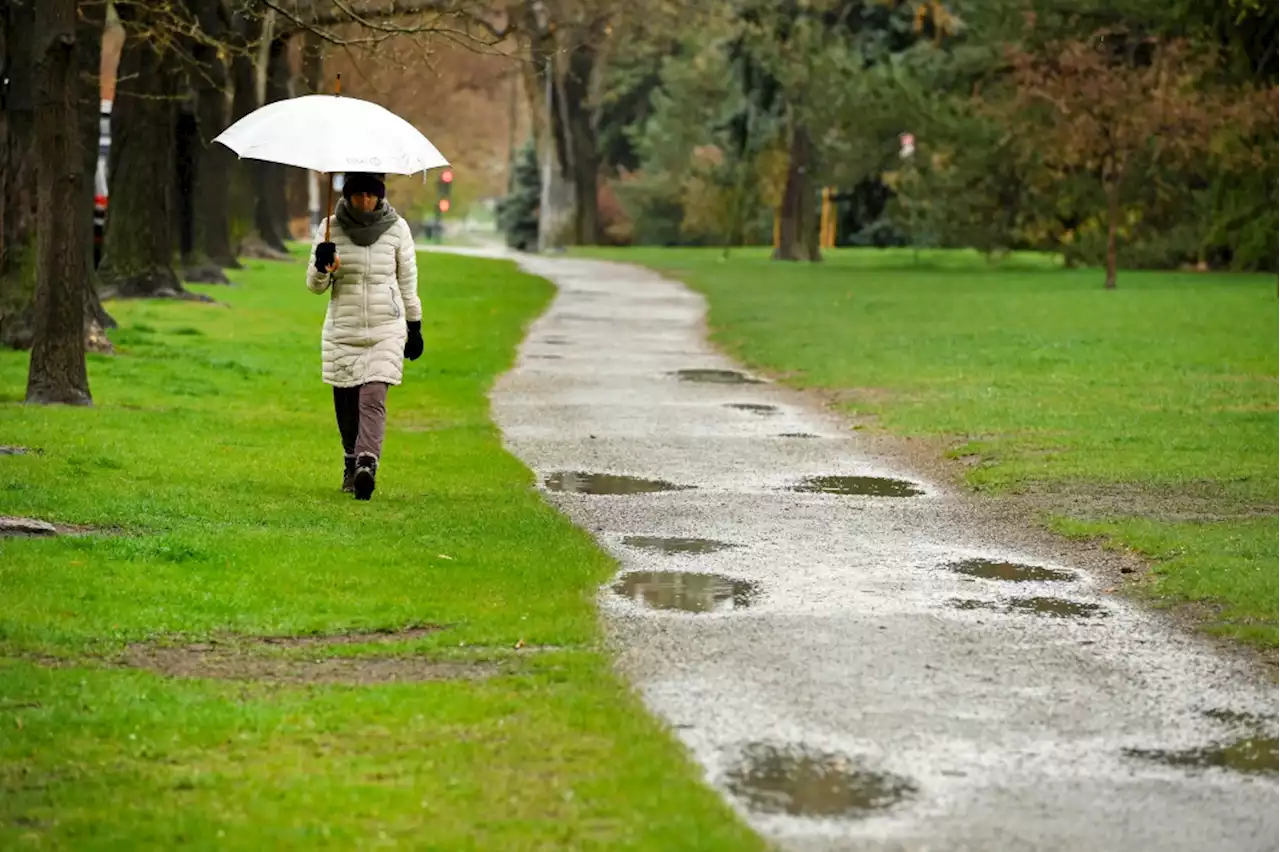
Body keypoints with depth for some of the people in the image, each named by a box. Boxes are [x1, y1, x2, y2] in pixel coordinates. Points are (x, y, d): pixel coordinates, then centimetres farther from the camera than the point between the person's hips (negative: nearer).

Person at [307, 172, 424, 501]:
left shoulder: (396, 228, 2)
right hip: (342, 330, 2)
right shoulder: (331, 228, 2)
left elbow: (408, 280, 11)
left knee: (373, 398, -17)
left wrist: (414, 326, 14)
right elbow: (315, 285, 4)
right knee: (346, 402, 6)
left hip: (386, 330, -1)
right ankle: (351, 463, 28)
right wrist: (322, 267, -19)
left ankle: (367, 465, -30)